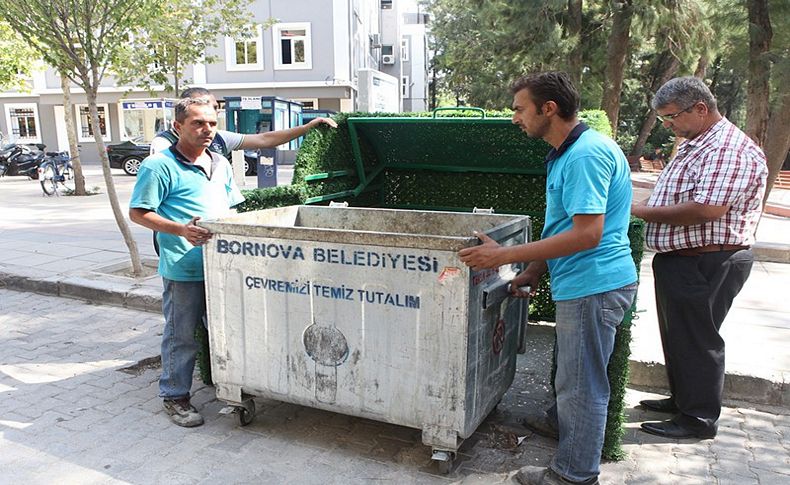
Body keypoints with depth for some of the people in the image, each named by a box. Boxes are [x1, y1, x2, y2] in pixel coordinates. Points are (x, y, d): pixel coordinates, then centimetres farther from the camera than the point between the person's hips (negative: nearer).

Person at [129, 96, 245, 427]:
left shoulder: (221, 164, 13)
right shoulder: (159, 166, -9)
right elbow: (138, 213, -10)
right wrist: (181, 230, -22)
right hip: (182, 269, -7)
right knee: (181, 335, 4)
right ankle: (175, 396, 22)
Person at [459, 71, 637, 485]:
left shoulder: (585, 155, -20)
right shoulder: (566, 154, 14)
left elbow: (587, 234, -26)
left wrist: (505, 256, -23)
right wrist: (534, 271, 15)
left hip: (594, 286, -10)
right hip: (582, 284, 10)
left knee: (580, 385, 3)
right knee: (574, 378, 24)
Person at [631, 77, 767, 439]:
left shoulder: (729, 149, -18)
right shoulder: (695, 144, 15)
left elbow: (708, 209, -29)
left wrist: (644, 212, -21)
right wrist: (646, 208, 5)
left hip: (707, 264, -10)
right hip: (681, 260, 10)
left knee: (696, 339, 2)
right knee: (677, 335, 19)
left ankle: (699, 418, 17)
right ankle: (682, 398, 35)